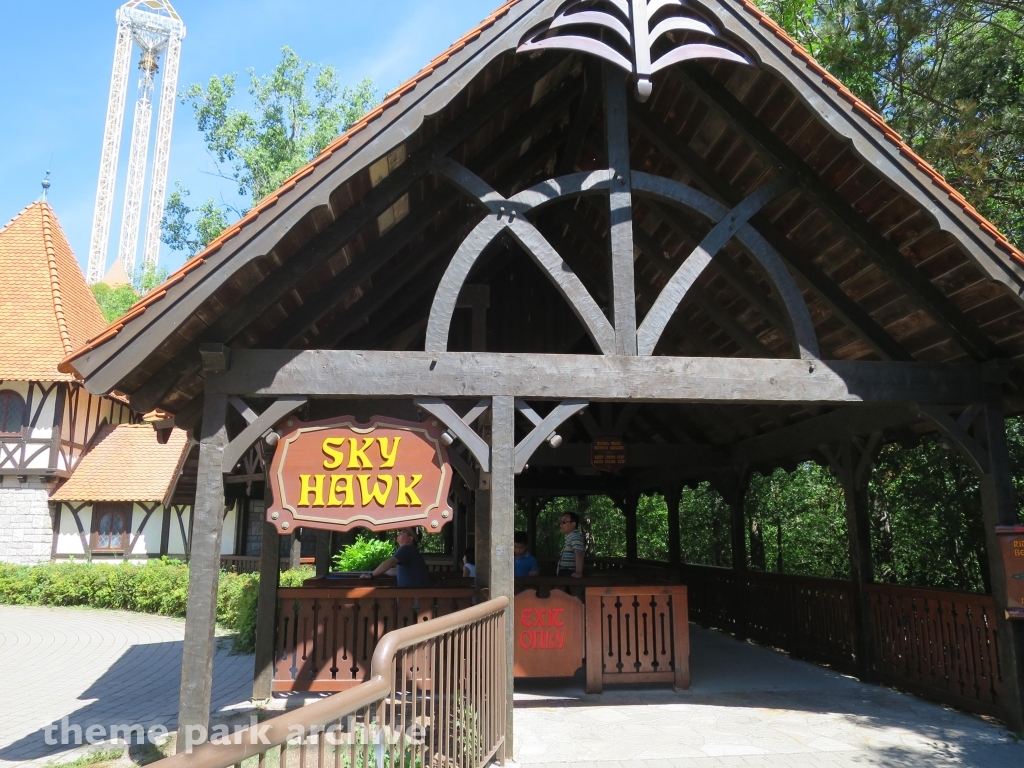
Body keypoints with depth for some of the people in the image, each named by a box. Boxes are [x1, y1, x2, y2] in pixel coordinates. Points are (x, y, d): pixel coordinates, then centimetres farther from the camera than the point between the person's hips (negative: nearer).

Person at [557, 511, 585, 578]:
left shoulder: (575, 536, -16)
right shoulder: (569, 537, 18)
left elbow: (579, 554, -31)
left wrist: (578, 572, -43)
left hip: (571, 574, -11)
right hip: (565, 573, 11)